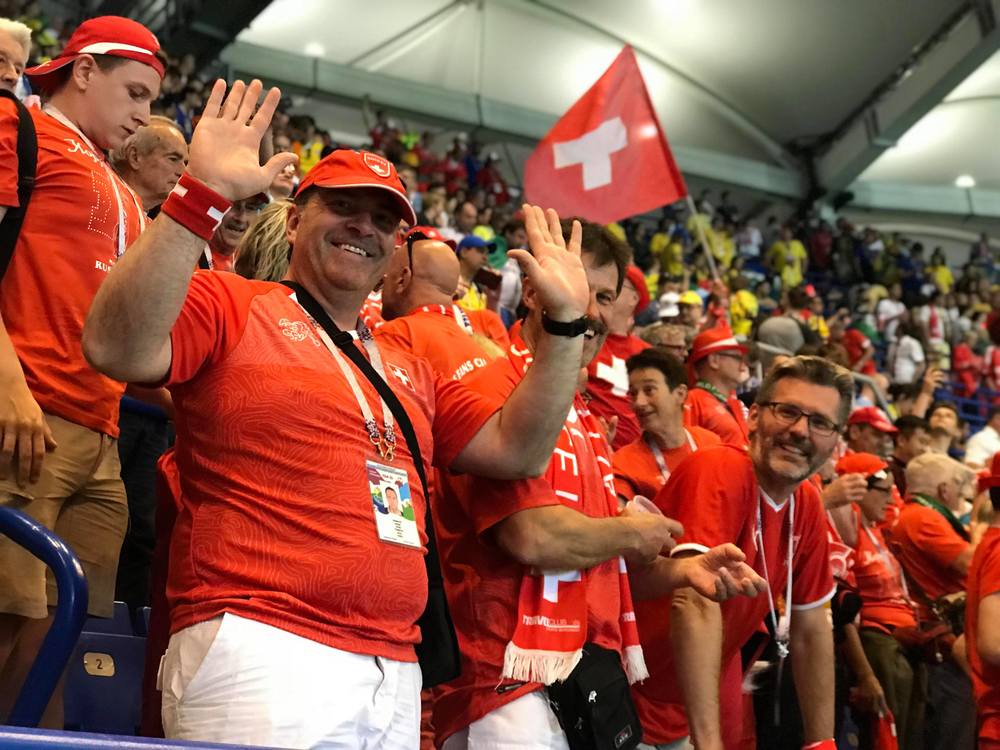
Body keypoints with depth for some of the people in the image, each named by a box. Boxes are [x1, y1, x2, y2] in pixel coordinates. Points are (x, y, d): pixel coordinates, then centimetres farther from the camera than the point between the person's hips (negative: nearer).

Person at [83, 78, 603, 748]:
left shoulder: (409, 368, 23)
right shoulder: (231, 305, 5)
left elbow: (515, 450, 19)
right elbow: (119, 348, -14)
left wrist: (564, 322, 13)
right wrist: (205, 195, -20)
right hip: (257, 648, -6)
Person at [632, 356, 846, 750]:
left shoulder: (808, 505, 1)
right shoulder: (717, 470, -23)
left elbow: (811, 630, 9)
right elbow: (696, 603, -33)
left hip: (712, 706, 7)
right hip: (636, 709, -7)